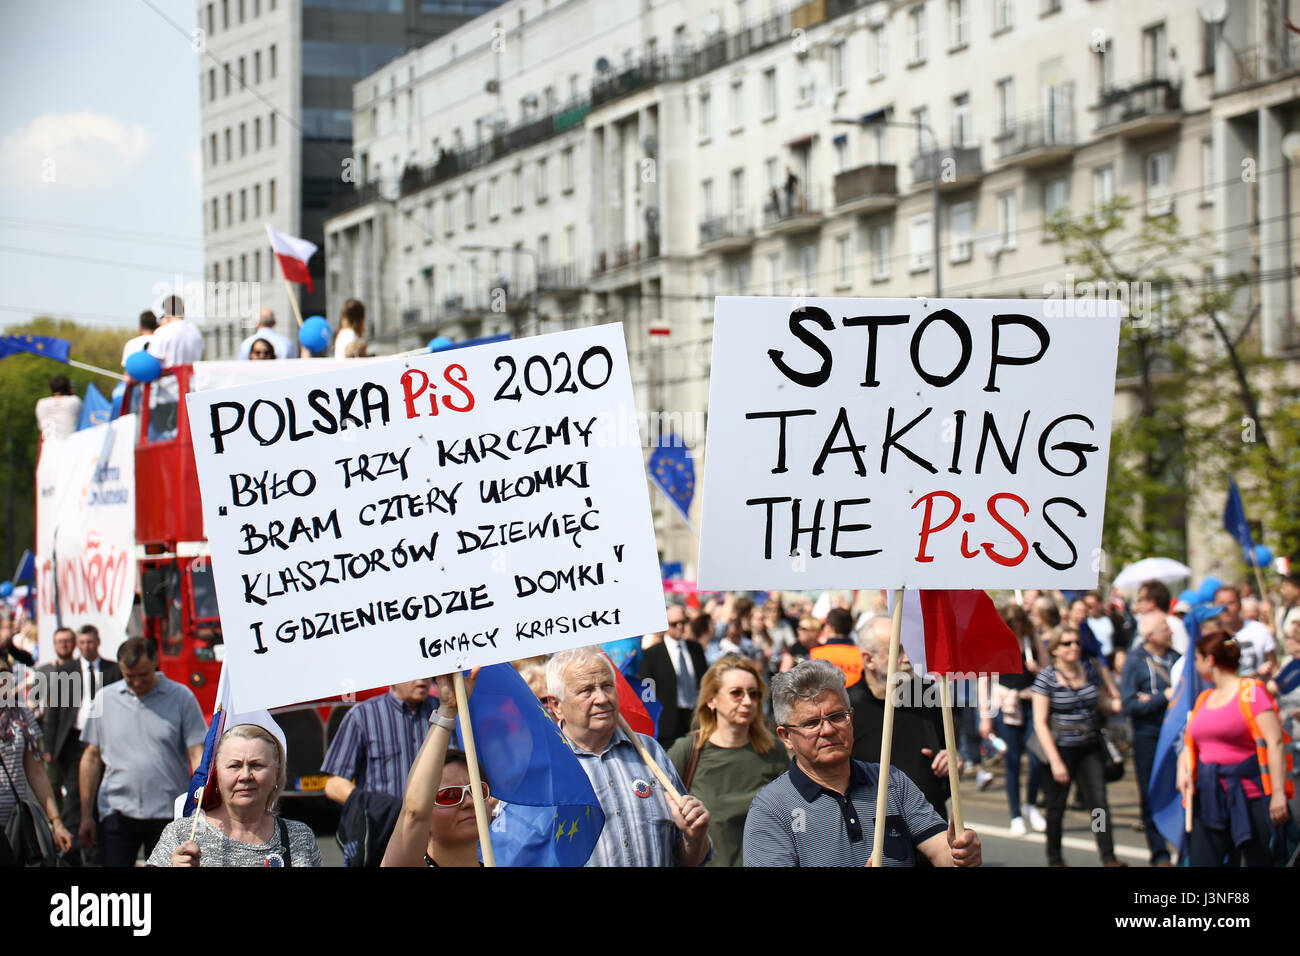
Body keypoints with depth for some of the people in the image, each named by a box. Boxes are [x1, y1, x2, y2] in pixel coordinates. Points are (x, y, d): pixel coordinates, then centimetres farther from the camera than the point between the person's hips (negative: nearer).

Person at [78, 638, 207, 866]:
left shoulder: (181, 697, 0)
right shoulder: (106, 699, 7)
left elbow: (197, 753, -3)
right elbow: (91, 757, 11)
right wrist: (86, 816, 9)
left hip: (167, 814, -1)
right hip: (117, 812, 1)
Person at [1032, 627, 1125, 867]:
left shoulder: (1089, 670, 4)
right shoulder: (1046, 678, -9)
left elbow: (1107, 703, 15)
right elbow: (1040, 723, -10)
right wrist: (1055, 761, -16)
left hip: (1089, 747, 3)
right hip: (1060, 747, -3)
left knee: (1099, 800, -8)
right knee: (1057, 806, 7)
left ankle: (1108, 857, -8)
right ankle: (1054, 858, 22)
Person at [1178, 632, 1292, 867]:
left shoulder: (1251, 692, -6)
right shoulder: (1204, 699, 16)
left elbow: (1274, 743, -12)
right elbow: (1190, 744, 23)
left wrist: (1278, 793, -19)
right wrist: (1183, 770, 2)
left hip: (1251, 794, -6)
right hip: (1209, 798, 7)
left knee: (1262, 861, -4)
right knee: (1203, 860, 0)